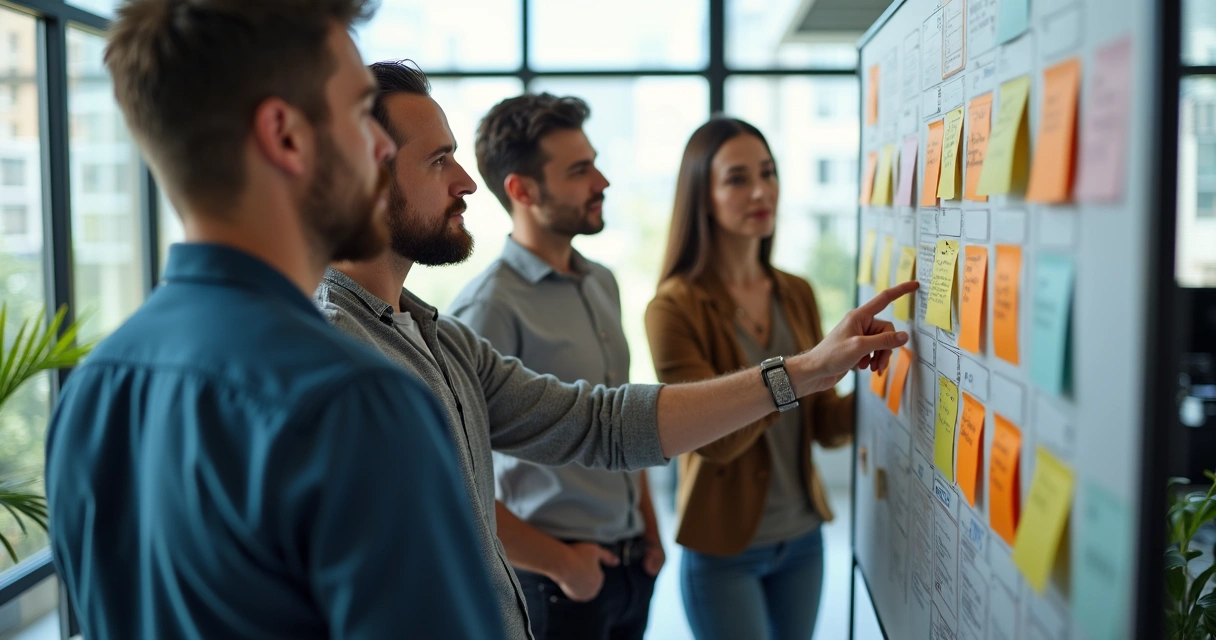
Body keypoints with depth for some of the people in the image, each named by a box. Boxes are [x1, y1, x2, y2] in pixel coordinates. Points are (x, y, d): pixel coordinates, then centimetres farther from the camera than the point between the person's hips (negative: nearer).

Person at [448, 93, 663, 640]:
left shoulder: (602, 284, 8)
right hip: (558, 576, -7)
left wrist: (648, 528, 13)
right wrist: (558, 562, -11)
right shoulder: (491, 307, -17)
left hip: (632, 564, 7)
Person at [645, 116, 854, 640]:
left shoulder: (796, 295, 2)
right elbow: (713, 440, -21)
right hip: (725, 551, -5)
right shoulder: (675, 307, -15)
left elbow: (825, 424, 3)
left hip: (802, 538, 5)